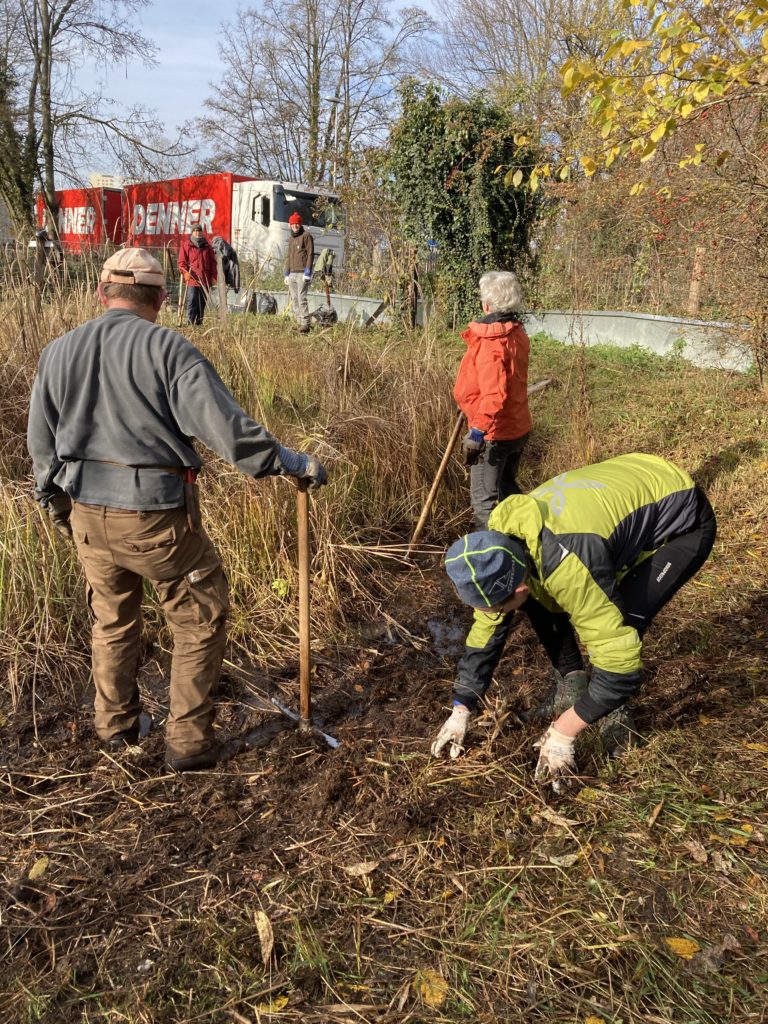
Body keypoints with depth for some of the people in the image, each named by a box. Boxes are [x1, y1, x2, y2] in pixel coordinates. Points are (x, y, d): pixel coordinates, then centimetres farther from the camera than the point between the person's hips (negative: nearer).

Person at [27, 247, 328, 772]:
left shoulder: (59, 351, 5)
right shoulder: (170, 350, -12)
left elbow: (41, 442, 13)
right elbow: (227, 427, -19)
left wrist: (56, 502, 27)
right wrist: (294, 463, -10)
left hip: (87, 513, 6)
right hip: (156, 515, -6)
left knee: (112, 619, 24)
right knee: (202, 619, 12)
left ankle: (116, 727, 40)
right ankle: (189, 741, 18)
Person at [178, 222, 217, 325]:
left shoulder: (207, 246, 15)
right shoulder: (186, 245, 4)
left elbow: (213, 262, 17)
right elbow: (181, 261, 0)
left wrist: (213, 276, 9)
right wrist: (185, 272, -18)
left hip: (205, 280, 4)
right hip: (192, 279, -4)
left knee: (202, 303, 8)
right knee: (191, 302, -13)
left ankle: (199, 323, 16)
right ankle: (189, 323, -13)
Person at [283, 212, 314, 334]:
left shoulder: (306, 236, -1)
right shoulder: (291, 239, 20)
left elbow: (310, 254, -8)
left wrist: (307, 272, -16)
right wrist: (286, 274, 17)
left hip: (302, 273, -7)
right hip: (292, 273, 7)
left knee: (302, 298, -14)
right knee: (294, 299, 5)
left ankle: (305, 324, -14)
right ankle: (299, 323, 8)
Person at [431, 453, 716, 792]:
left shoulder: (568, 567, -40)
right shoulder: (503, 543, -15)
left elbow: (621, 665, -34)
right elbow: (485, 631, -3)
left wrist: (562, 733, -26)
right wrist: (460, 713, -1)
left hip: (681, 518, -7)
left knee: (619, 627, -22)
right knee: (541, 601, -3)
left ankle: (614, 710, 4)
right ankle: (571, 684, 14)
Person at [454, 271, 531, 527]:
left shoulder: (490, 343, -22)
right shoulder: (517, 334, 4)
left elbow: (494, 394, -33)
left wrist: (477, 431, -37)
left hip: (494, 434, -9)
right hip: (518, 428, 9)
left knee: (483, 500, 2)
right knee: (507, 489, 25)